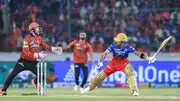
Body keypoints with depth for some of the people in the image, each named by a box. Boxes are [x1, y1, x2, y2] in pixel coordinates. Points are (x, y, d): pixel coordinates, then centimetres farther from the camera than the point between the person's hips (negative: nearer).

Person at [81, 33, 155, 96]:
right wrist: (100, 62, -22)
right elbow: (105, 53, -13)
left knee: (131, 73, -28)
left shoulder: (127, 47, -22)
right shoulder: (114, 45, -19)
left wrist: (148, 58, -33)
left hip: (124, 62, -2)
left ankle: (134, 91, -25)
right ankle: (90, 87, 21)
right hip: (114, 62, 2)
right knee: (102, 74, 3)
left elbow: (137, 53, -24)